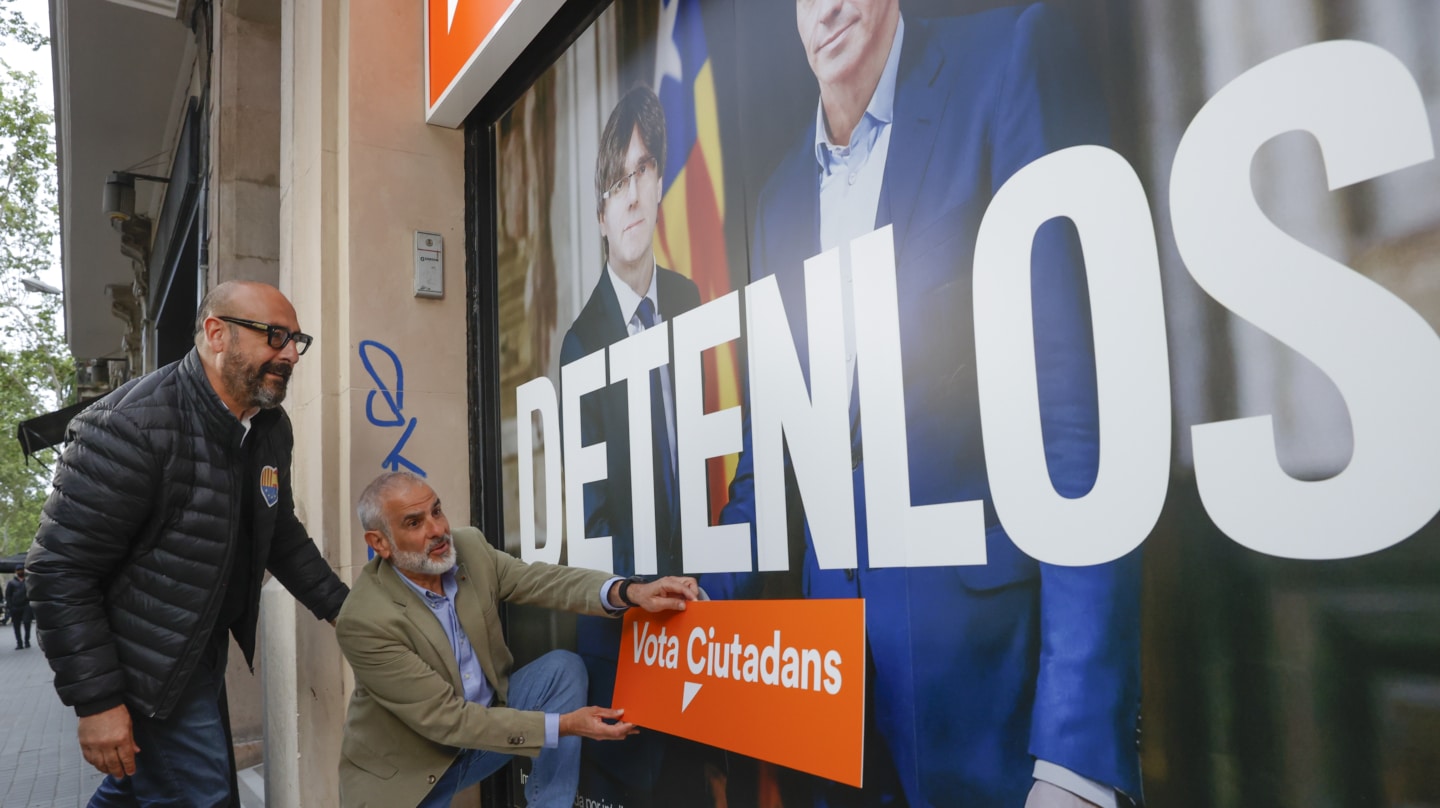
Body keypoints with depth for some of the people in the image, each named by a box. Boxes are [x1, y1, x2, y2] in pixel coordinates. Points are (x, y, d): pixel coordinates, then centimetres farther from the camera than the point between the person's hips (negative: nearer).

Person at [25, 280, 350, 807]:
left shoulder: (270, 428, -1)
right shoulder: (132, 427, -25)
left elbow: (281, 534, 14)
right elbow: (60, 570, -22)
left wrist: (341, 608, 6)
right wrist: (96, 701, -21)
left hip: (204, 648, 8)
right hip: (146, 664, -8)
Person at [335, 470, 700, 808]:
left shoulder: (469, 548, -9)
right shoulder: (364, 620, -27)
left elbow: (543, 580, -14)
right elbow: (446, 719, -27)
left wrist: (630, 592, -35)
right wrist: (563, 725, -30)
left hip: (486, 717, 5)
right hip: (405, 769, -5)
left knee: (563, 667, -13)